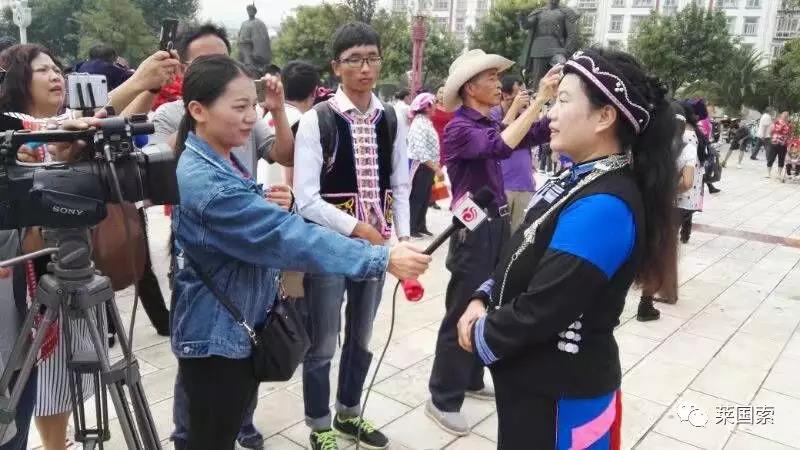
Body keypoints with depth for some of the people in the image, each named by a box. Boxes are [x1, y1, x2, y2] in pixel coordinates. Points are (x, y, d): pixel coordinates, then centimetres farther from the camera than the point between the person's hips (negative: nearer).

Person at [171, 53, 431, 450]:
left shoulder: (222, 162, 4)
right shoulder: (207, 182, -28)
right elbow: (290, 236, -34)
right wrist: (383, 260, -33)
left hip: (241, 329, 9)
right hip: (216, 338, -9)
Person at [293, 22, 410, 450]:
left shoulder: (391, 119, 2)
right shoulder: (316, 120, -13)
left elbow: (400, 185, 7)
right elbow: (306, 198, -17)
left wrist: (403, 238, 0)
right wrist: (356, 228, -19)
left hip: (377, 243, 5)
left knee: (361, 338, 20)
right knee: (323, 345, 9)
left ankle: (349, 414, 43)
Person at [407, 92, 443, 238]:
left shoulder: (426, 122, 11)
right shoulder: (420, 124, -19)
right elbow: (421, 151, -26)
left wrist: (435, 167, 13)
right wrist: (436, 169, -25)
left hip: (427, 166, 9)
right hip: (420, 166, -9)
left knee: (425, 198, 15)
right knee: (416, 198, 0)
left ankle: (421, 226, 24)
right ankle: (411, 228, 8)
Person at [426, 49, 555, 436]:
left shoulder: (489, 124, 11)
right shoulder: (460, 128, -15)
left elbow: (533, 135, 4)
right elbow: (502, 147, -33)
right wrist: (538, 100, -31)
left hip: (496, 225, 9)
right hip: (474, 230, -9)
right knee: (462, 314, -1)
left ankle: (472, 381, 34)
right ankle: (443, 399, 12)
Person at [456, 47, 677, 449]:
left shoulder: (604, 205, -27)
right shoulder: (579, 179, 4)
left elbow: (541, 310, -28)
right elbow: (522, 259, 11)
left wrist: (481, 335, -11)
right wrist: (483, 299, -4)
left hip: (563, 391, -8)